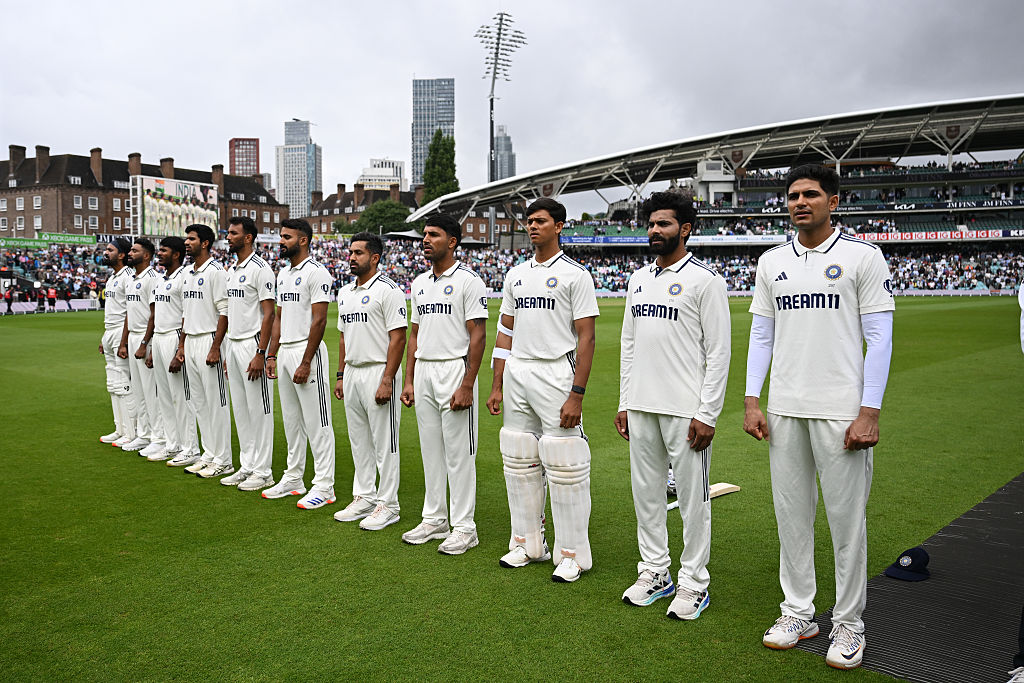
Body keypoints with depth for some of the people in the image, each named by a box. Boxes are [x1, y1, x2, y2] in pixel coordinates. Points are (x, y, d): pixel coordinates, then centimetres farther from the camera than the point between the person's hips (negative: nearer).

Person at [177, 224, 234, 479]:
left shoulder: (216, 271, -11)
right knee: (198, 403, 12)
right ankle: (209, 455, 21)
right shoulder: (188, 273, 16)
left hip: (209, 341, -9)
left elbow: (224, 312, -16)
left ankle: (223, 460, 2)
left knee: (216, 403, -4)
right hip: (190, 342, 9)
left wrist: (216, 347, -21)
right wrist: (181, 345, 17)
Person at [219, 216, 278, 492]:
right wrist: (227, 352, 18)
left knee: (259, 410, -3)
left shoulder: (260, 269, -12)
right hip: (233, 344, 9)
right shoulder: (231, 270, 16)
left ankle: (263, 472, 4)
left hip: (252, 344, -9)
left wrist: (260, 354, -22)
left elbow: (268, 314, -16)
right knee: (240, 410, 13)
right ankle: (247, 467, 22)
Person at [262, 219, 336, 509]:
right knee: (291, 420, 15)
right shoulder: (283, 274, 16)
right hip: (284, 351, 9)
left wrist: (305, 363, -20)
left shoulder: (316, 273, -12)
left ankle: (324, 486, 2)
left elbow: (319, 321, -17)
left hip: (307, 351, -9)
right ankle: (293, 479, 26)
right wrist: (271, 355, 12)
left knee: (316, 422, -4)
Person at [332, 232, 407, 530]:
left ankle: (388, 505, 8)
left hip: (379, 372, -8)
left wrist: (387, 380, -20)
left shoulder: (388, 290, -11)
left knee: (384, 442, -1)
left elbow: (398, 338, -16)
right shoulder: (345, 292, 15)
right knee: (358, 441, 14)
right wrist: (340, 375, 16)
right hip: (352, 373, 8)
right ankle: (364, 498, 26)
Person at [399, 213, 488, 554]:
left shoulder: (468, 280, -8)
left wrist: (467, 386, -18)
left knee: (459, 453, -1)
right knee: (430, 450, 13)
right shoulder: (420, 282, 14)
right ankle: (434, 520, 24)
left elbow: (478, 335, -13)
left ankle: (464, 527, 9)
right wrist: (408, 380, 11)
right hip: (423, 372, 7)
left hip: (454, 369, -7)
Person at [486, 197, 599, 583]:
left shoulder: (574, 274, -4)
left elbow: (586, 337, -9)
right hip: (516, 375, 7)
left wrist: (577, 394, -17)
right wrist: (496, 386, 11)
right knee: (519, 463, 11)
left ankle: (573, 554, 8)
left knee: (564, 466, -4)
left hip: (556, 374, -6)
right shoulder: (516, 275, 15)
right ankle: (528, 544, 25)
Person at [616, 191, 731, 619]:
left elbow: (719, 352, -10)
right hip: (642, 407, 7)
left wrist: (707, 414, -15)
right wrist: (624, 403, 13)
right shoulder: (638, 280, 13)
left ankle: (693, 584, 16)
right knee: (646, 491, 13)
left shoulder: (705, 280, -7)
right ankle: (654, 572, 27)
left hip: (686, 409, -6)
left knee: (692, 497, 3)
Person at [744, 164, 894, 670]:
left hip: (841, 413, -4)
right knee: (791, 514, 10)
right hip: (784, 410, 4)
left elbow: (879, 339, -4)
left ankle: (848, 625, 18)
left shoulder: (862, 257, -1)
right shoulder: (772, 262, 11)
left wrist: (870, 412, -11)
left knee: (847, 519, 3)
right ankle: (797, 613, 24)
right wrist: (751, 401, 5)